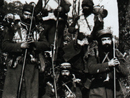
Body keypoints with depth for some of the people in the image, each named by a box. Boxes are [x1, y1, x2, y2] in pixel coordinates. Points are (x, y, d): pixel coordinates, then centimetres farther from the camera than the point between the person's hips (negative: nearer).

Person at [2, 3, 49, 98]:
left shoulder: (37, 30, 18)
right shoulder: (13, 29, 8)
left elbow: (46, 45, 7)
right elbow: (5, 46, -2)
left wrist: (34, 43, -12)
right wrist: (20, 46, -15)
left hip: (32, 67, 3)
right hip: (16, 66, -3)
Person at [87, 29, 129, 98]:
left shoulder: (116, 53, 10)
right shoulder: (94, 53, 4)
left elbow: (125, 73, 5)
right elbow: (91, 69, -14)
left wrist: (118, 65, -16)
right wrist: (108, 64, -19)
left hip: (115, 89, 2)